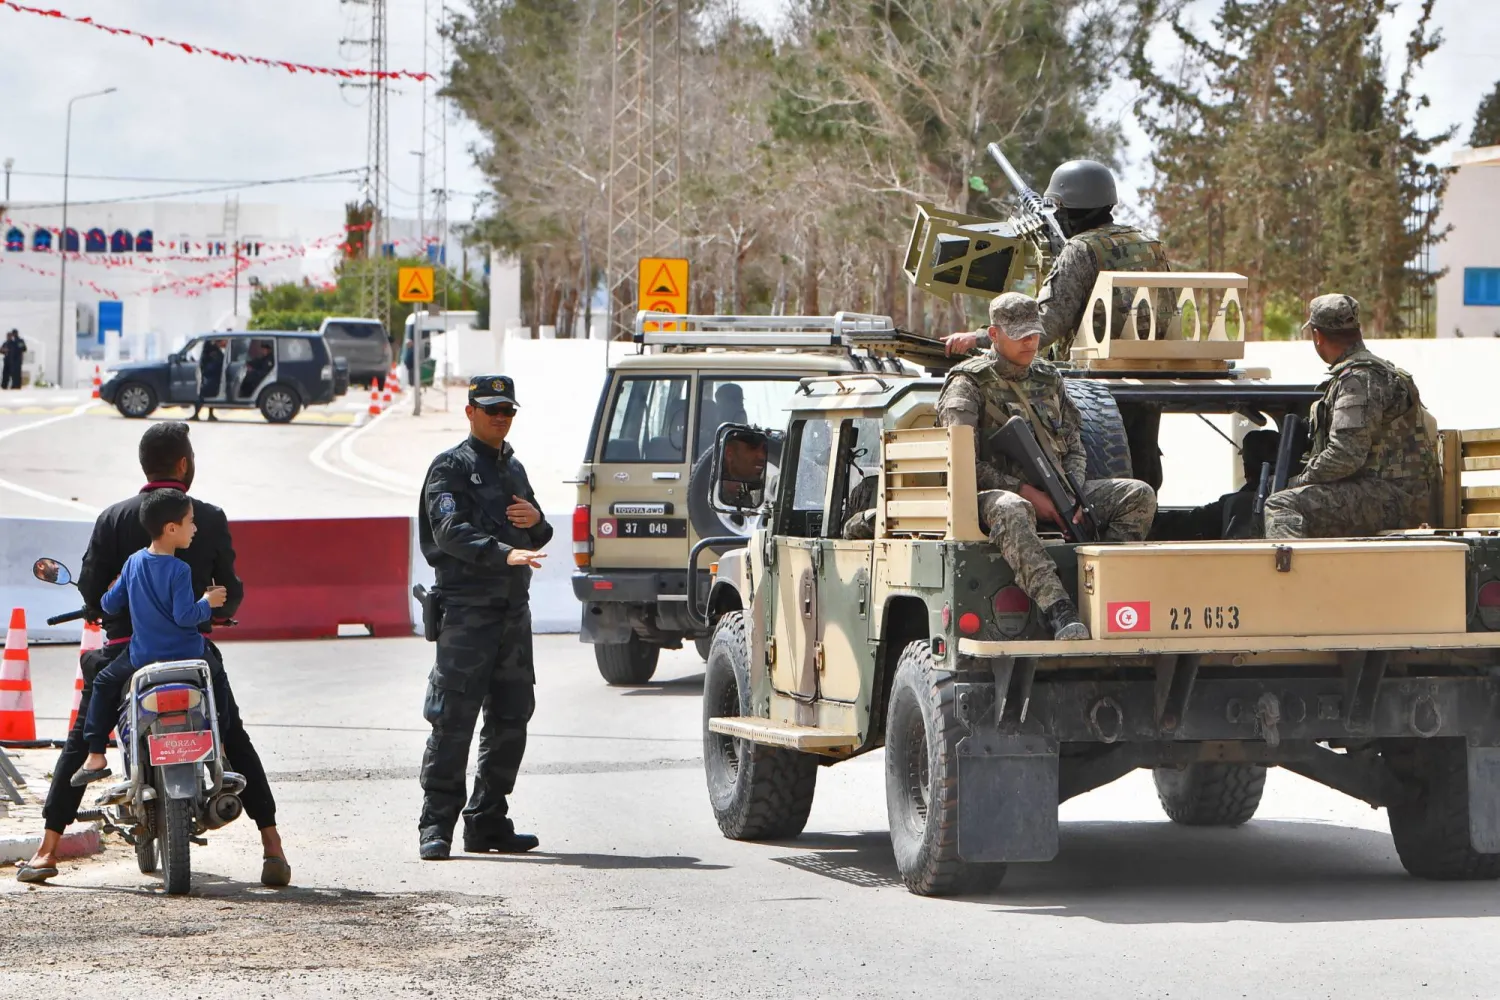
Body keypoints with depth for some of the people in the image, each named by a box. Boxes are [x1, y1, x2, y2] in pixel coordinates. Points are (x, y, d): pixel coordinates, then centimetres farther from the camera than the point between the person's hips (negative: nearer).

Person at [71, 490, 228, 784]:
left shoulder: (134, 562, -1)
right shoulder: (179, 570, -17)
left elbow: (110, 604, 4)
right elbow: (184, 616, -21)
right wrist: (207, 603, -4)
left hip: (142, 657, 3)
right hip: (186, 657, -3)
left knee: (104, 684, 24)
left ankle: (95, 756, 13)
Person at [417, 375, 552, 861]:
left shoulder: (513, 467, 21)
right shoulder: (451, 467, -1)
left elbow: (538, 540, 26)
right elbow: (449, 531, -16)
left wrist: (536, 521, 2)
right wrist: (504, 553, -30)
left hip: (513, 607, 7)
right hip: (466, 606, -7)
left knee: (511, 719, 8)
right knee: (454, 720, -9)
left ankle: (488, 822, 16)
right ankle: (436, 825, -7)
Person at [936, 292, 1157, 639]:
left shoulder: (1049, 381, 19)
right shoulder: (968, 385, -1)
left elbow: (1074, 447, 18)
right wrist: (1024, 491, -18)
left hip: (1052, 493, 6)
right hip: (994, 494, -6)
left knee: (1139, 495, -13)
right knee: (1010, 510, -45)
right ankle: (1059, 612, -56)